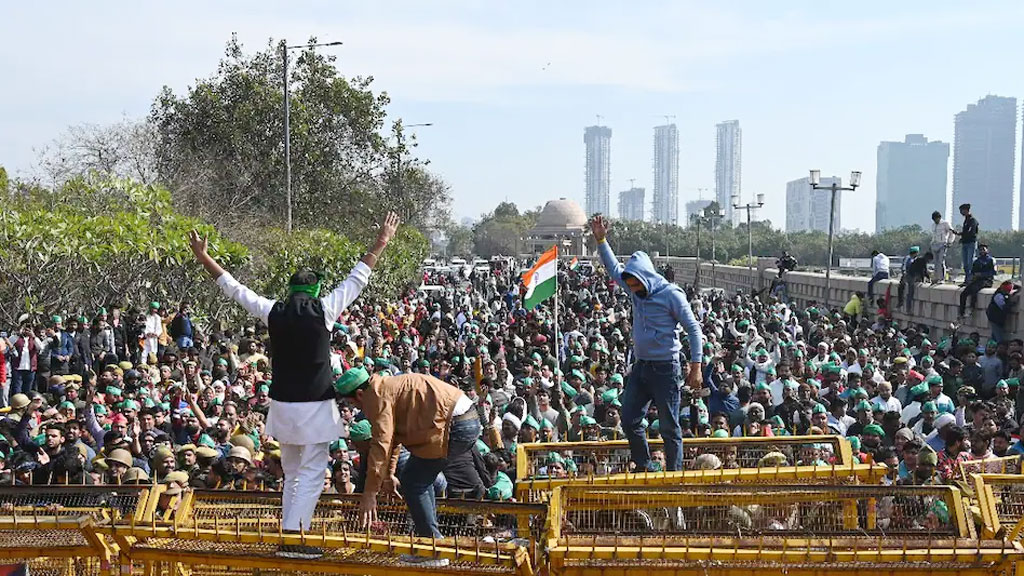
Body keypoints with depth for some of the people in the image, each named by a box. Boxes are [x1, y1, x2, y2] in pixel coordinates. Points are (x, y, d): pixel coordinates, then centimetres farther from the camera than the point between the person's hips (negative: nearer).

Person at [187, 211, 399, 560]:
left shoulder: (273, 312, 1)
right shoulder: (324, 310, -7)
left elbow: (235, 289, 9)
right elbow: (357, 279, 1)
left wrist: (204, 258, 20)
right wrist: (381, 244, 10)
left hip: (283, 405, 5)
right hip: (315, 406, -4)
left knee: (292, 474, 16)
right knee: (311, 474, -2)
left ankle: (289, 534, 17)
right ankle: (293, 536, -10)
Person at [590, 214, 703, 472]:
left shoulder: (671, 294, -12)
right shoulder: (637, 290, 7)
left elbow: (694, 329, -11)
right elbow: (614, 268, 22)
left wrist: (696, 366, -16)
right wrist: (601, 240, 15)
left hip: (665, 368, -7)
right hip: (640, 365, 7)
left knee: (669, 426, -2)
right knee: (629, 420, 7)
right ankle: (643, 469, 19)